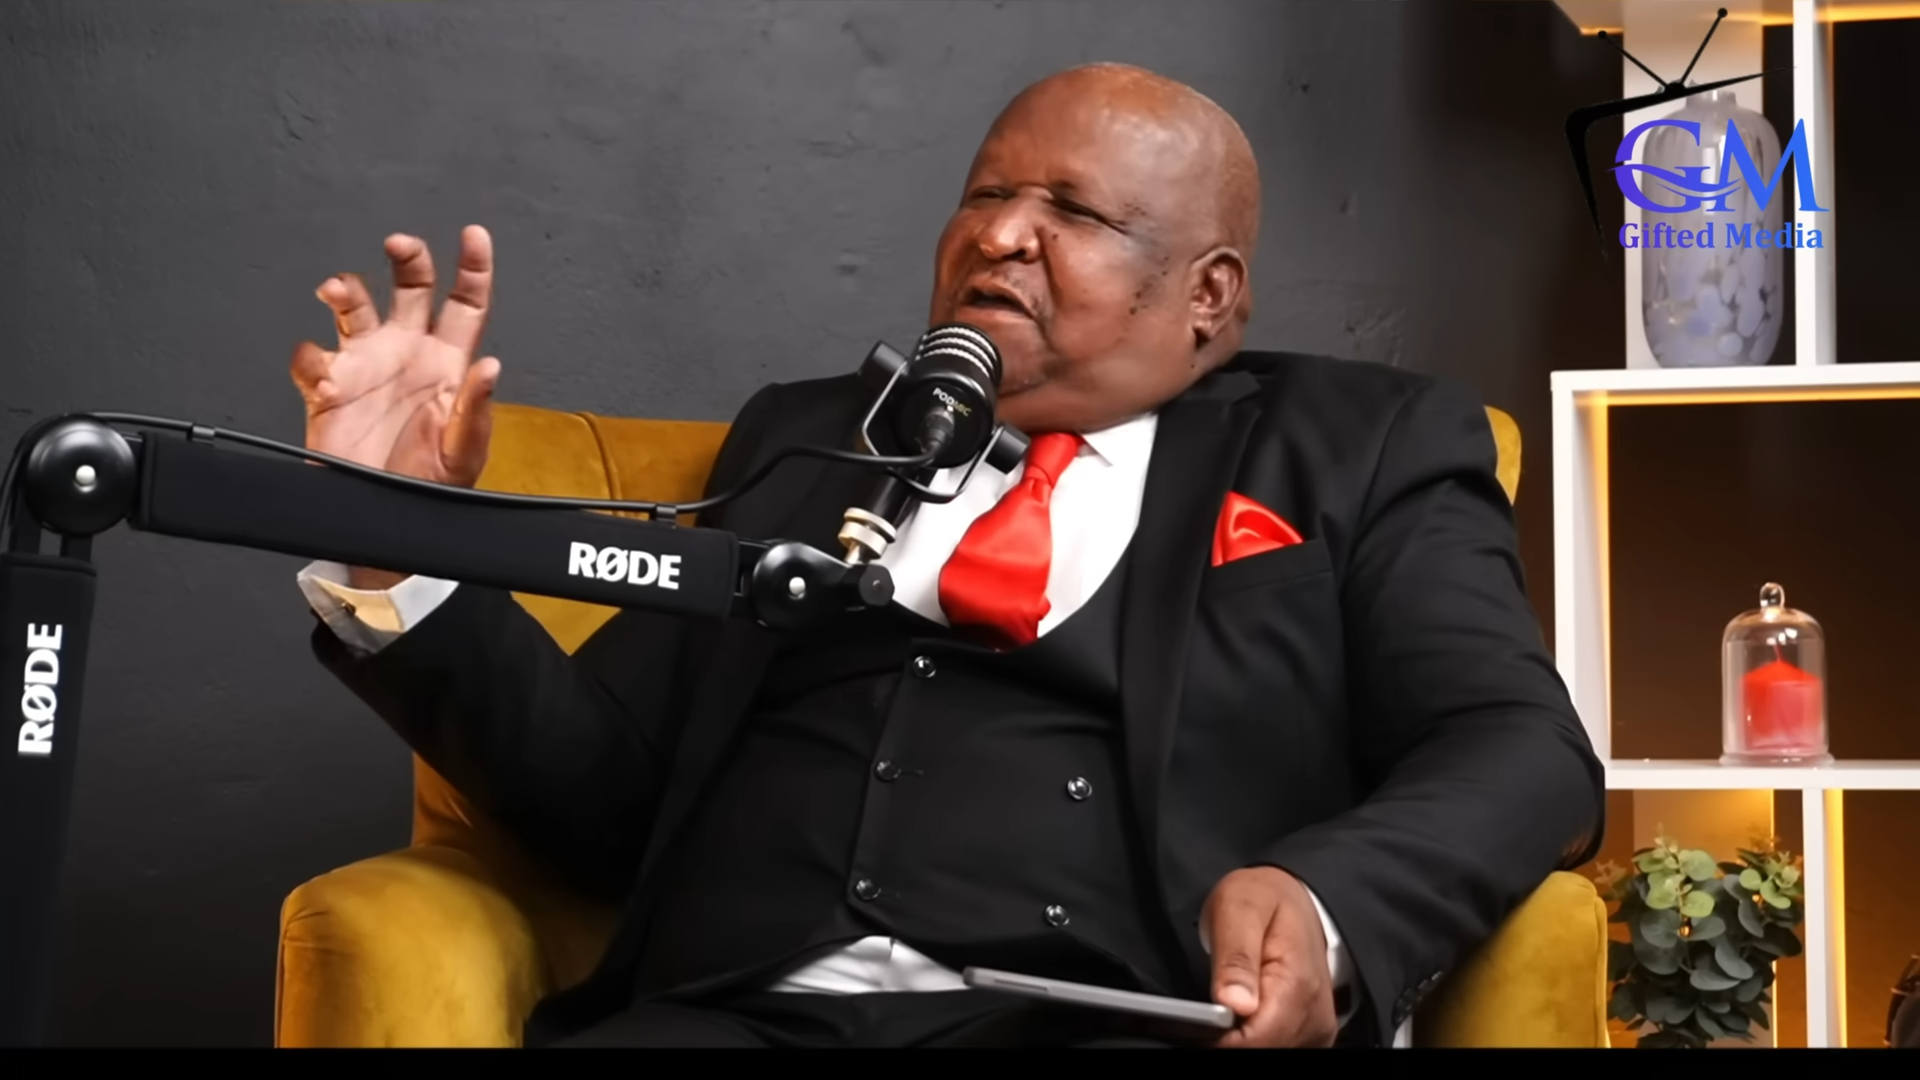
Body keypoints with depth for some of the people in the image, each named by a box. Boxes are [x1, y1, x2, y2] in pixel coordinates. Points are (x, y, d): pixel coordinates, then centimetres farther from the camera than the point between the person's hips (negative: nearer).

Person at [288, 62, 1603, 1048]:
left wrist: (1329, 911, -20)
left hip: (1133, 1019, 0)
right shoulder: (809, 435, 22)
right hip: (735, 1012, 0)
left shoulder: (1365, 446, 14)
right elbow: (605, 788, 18)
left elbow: (1517, 747, 1)